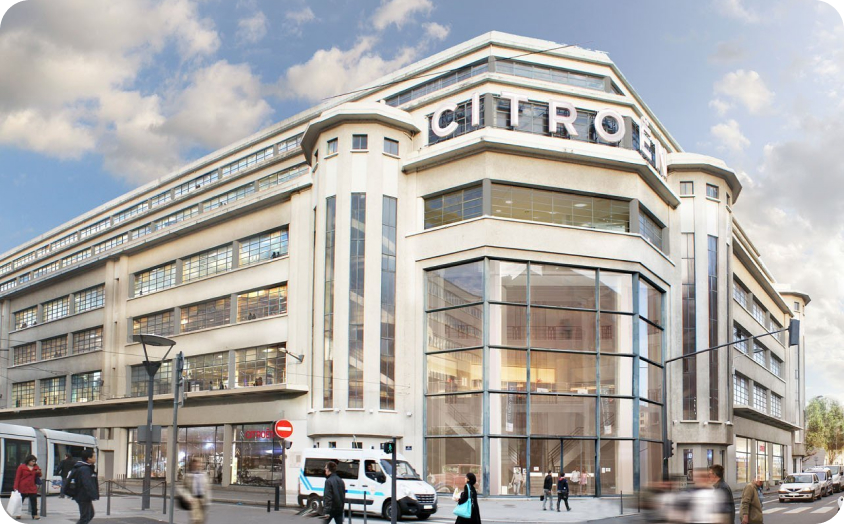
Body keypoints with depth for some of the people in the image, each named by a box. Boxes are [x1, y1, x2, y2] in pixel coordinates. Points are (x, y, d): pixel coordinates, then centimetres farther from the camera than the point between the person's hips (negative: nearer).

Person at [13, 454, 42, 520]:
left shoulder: (36, 467, 8)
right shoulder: (21, 467, -5)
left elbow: (39, 476, 18)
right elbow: (17, 477, -6)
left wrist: (39, 472, -6)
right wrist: (16, 487, -11)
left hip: (32, 488, 3)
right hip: (23, 488, -3)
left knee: (34, 501, -2)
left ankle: (35, 515, 1)